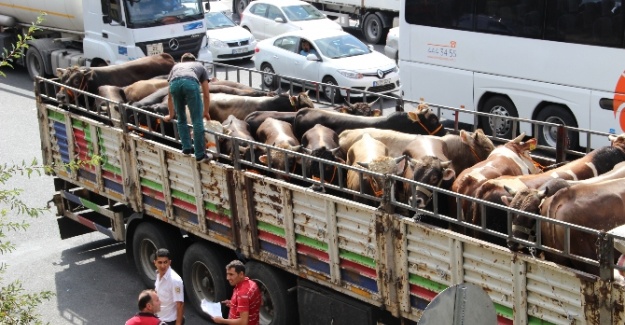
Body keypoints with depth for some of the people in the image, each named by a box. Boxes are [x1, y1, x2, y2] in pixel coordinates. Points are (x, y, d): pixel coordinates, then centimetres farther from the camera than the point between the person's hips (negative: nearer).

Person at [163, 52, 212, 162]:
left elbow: (170, 97, 47)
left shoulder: (176, 67, 44)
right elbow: (206, 95, 39)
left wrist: (171, 115, 60)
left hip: (175, 84, 2)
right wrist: (206, 112, 53)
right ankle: (200, 154, 7)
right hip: (190, 83, -2)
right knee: (197, 121, 5)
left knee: (181, 119, 23)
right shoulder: (200, 66, 39)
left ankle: (186, 148, 25)